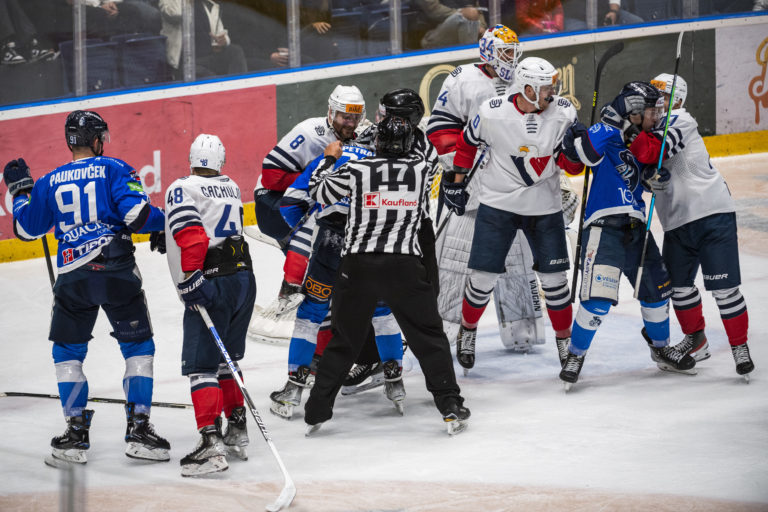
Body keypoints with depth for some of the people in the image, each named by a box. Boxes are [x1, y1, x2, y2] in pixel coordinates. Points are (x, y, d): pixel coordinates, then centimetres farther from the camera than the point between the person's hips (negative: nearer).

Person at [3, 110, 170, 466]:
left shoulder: (49, 183, 11)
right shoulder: (114, 170, 2)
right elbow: (136, 213, -11)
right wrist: (163, 221, 8)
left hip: (72, 276, 2)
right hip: (116, 271, -2)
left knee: (67, 352, 15)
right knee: (138, 347, 8)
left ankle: (75, 435, 9)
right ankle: (138, 429, 1)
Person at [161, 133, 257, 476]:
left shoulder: (182, 189, -5)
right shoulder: (231, 188, 16)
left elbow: (191, 236, -19)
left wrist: (189, 281, -19)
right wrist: (168, 229, 36)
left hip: (214, 283, -7)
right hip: (245, 277, 7)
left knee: (200, 365, -8)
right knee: (225, 360, 21)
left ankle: (211, 442, -20)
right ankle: (237, 433, 25)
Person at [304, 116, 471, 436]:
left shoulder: (356, 170, -1)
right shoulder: (422, 170, 3)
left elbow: (320, 193, 12)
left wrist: (329, 159, 25)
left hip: (358, 266, 1)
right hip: (404, 266, -1)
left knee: (344, 340, 12)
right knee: (429, 336, 9)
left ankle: (316, 412, 14)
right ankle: (450, 407, 4)